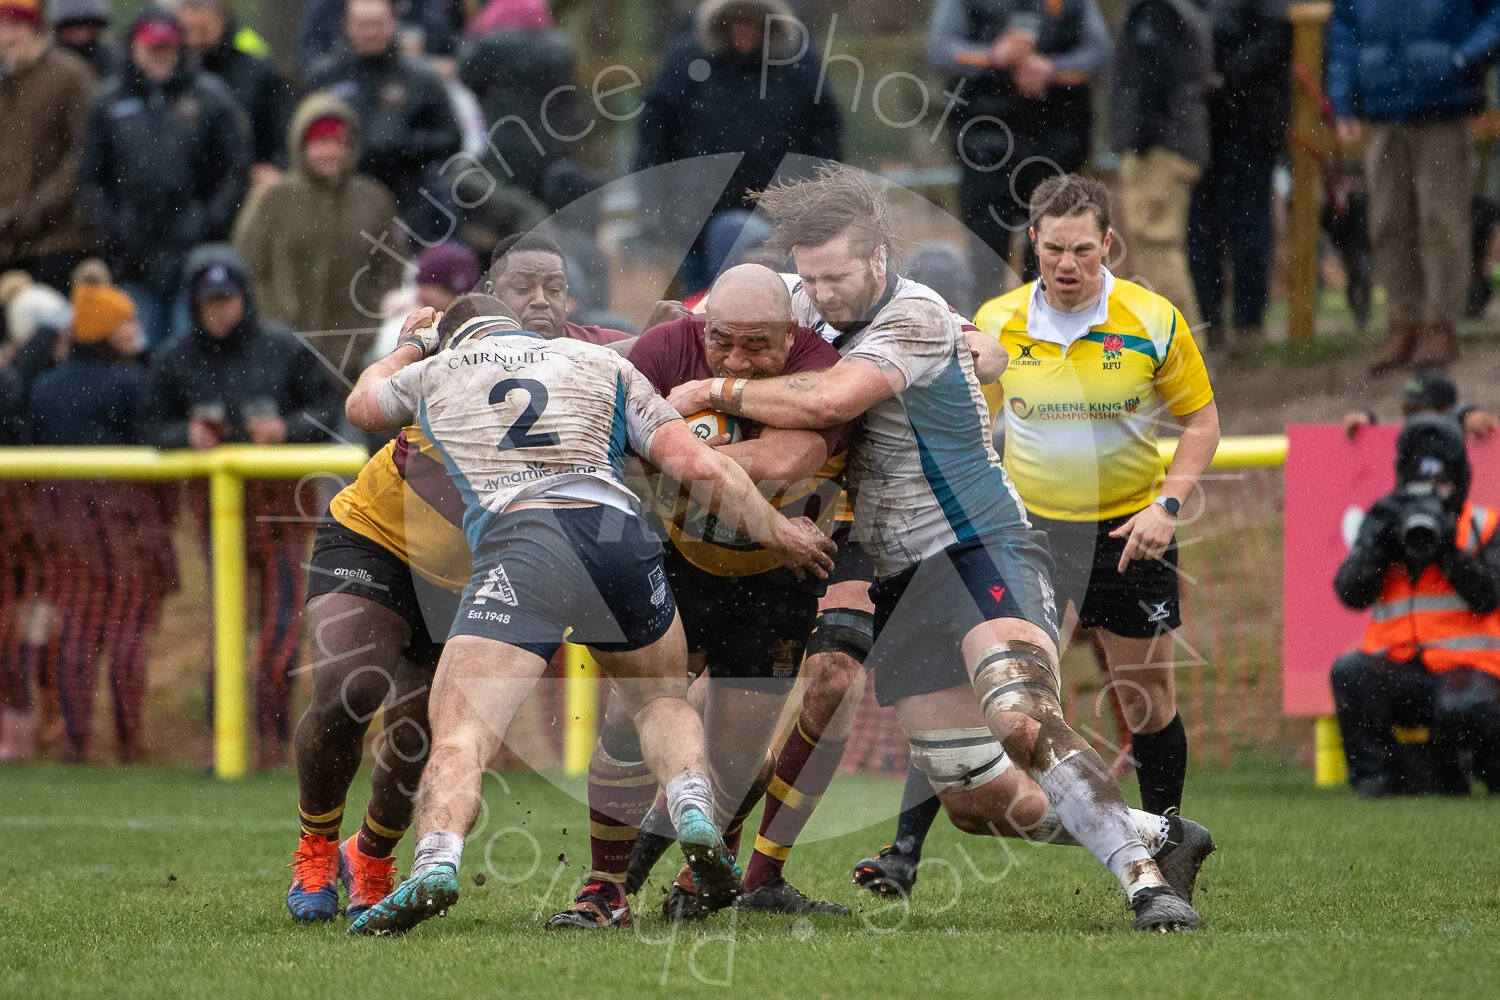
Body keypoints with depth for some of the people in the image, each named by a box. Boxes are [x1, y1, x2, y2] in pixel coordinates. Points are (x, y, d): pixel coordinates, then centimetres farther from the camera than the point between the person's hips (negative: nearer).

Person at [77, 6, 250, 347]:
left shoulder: (210, 98, 6)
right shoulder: (108, 103, 11)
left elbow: (237, 168, 4)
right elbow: (90, 178, 12)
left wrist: (211, 226, -7)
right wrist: (112, 234, 0)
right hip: (136, 262, 2)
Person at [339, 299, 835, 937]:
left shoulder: (437, 370, 28)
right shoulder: (606, 365, 28)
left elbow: (361, 405, 51)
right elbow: (697, 464, 15)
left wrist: (412, 346, 70)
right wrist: (777, 533, 28)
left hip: (516, 538, -2)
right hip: (619, 531, 2)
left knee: (460, 734, -8)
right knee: (663, 701, 26)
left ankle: (436, 865, -35)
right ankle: (698, 824, 0)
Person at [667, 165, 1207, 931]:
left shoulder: (916, 317, -15)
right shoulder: (817, 308, 10)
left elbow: (827, 401, -30)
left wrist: (718, 392, -17)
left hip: (981, 552, -9)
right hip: (903, 582, 9)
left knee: (1025, 726, -31)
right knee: (969, 794, 5)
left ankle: (1144, 880, -32)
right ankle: (1150, 829, 20)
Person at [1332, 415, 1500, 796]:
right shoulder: (1385, 524, 15)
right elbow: (1350, 593, 1)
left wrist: (1448, 550, -18)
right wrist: (1377, 543, -13)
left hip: (1467, 668, -3)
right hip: (1403, 672, 3)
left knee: (1458, 708, -37)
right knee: (1349, 672, -29)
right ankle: (1373, 775, -15)